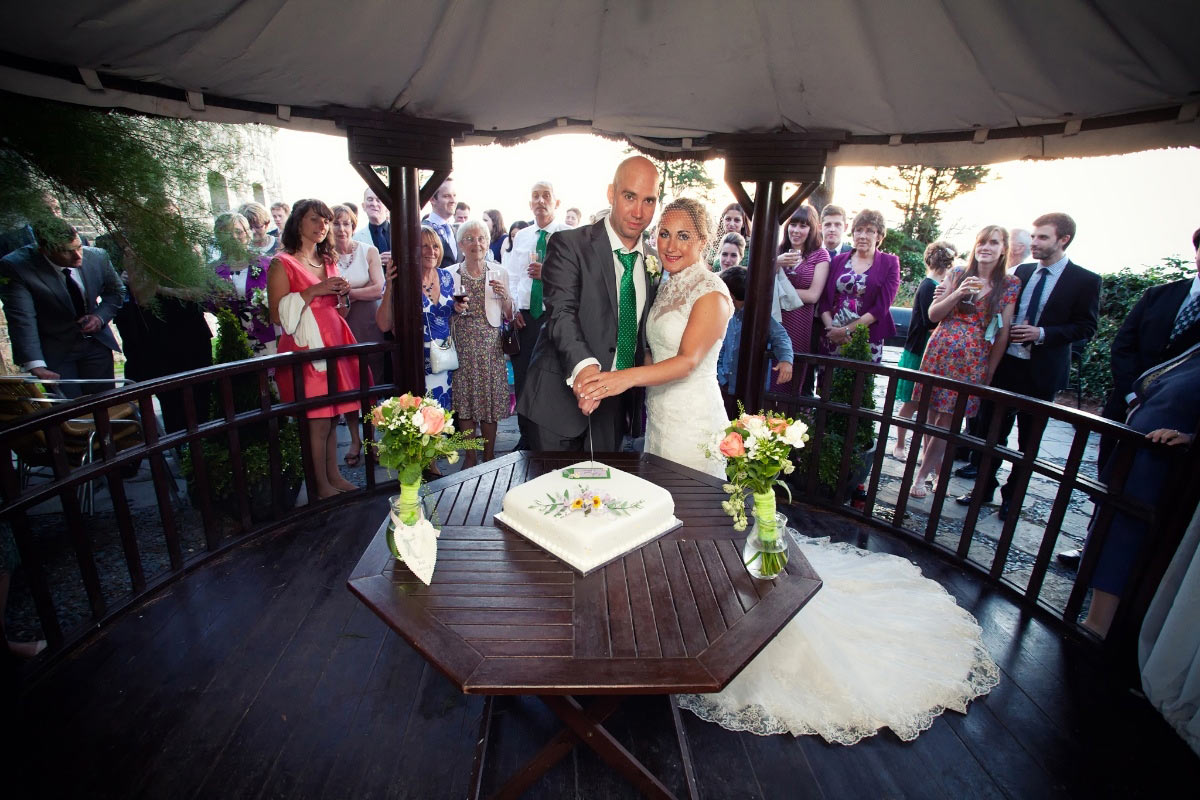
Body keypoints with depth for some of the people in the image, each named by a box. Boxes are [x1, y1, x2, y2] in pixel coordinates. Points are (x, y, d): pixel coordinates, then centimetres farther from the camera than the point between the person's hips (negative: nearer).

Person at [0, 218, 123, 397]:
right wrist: (35, 365, -34)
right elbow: (22, 320, -25)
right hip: (53, 352, -3)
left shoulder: (97, 257, -11)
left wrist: (100, 317, -12)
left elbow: (114, 291, 8)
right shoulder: (15, 266, -20)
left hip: (97, 343, 3)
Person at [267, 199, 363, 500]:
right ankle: (321, 485, 8)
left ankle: (334, 475, 20)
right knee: (318, 420, -4)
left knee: (332, 417, 9)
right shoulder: (283, 264, -5)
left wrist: (342, 294, 5)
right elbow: (278, 315, -11)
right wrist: (313, 291, -17)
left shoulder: (328, 261, 17)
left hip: (333, 345, 7)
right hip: (305, 348, -6)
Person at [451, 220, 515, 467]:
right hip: (462, 345, 0)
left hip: (491, 346, 0)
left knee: (491, 398, 3)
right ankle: (470, 456, 18)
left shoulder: (500, 273, 5)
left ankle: (489, 455, 18)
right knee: (465, 400, 3)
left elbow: (509, 315, 9)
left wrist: (504, 296, -10)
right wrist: (454, 309, -11)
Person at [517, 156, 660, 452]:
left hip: (615, 405, 5)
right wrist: (583, 366, -41)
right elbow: (561, 312, -23)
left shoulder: (654, 260, 8)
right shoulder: (569, 244, -9)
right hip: (561, 398, -4)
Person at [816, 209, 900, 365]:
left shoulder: (890, 263, 5)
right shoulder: (839, 260, 12)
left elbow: (881, 307, -5)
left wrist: (847, 329, -13)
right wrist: (830, 328, -11)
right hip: (831, 339, 2)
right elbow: (824, 300, 5)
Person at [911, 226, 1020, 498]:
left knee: (948, 417, -2)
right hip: (940, 351, 2)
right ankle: (931, 460, 23)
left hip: (974, 360, -1)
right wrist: (958, 293, -13)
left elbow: (1003, 332, 1)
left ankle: (922, 473, 6)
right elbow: (933, 315, 3)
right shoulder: (957, 274, 6)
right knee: (932, 411, 5)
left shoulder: (1010, 285, 2)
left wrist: (990, 371, -1)